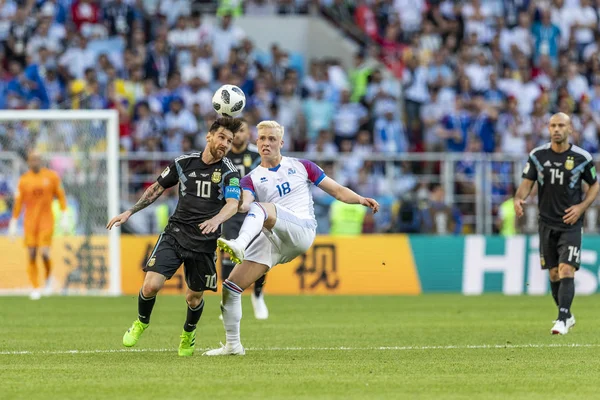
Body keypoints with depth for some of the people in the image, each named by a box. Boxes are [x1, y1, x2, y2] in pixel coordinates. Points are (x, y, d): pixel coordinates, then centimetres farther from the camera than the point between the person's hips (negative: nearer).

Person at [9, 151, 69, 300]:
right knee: (32, 255, -1)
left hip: (46, 220, -1)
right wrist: (13, 223, 6)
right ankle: (36, 288, 8)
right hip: (30, 222, 1)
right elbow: (18, 202, 6)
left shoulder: (51, 176, 1)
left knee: (44, 253, -15)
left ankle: (48, 275, 16)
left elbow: (60, 196, 6)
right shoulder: (24, 180, 2)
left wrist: (64, 216, 0)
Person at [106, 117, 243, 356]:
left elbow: (233, 203, -19)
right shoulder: (184, 162, 4)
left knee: (194, 298, 7)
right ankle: (141, 322, 15)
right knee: (151, 285, -16)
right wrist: (129, 213, 15)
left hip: (204, 242, -1)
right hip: (176, 232, 1)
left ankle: (189, 332, 41)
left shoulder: (229, 172, -3)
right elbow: (157, 188, 17)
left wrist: (216, 219, -41)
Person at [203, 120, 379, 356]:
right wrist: (240, 204, -34)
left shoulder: (300, 167, 15)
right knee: (230, 287, -5)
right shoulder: (251, 179, 14)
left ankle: (239, 246, -61)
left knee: (260, 209, -33)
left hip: (301, 229, -3)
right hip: (272, 240, 4)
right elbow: (245, 202, -9)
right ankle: (233, 345, 9)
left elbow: (337, 190, 15)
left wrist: (361, 200, -4)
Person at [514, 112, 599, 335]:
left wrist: (581, 207, -9)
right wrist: (518, 199, -20)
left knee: (566, 271, -16)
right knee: (554, 274, 8)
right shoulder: (537, 156, 1)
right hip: (547, 223, 3)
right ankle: (567, 315, 26)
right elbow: (527, 183, 2)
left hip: (571, 224, -3)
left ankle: (562, 321, -20)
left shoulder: (582, 158, -4)